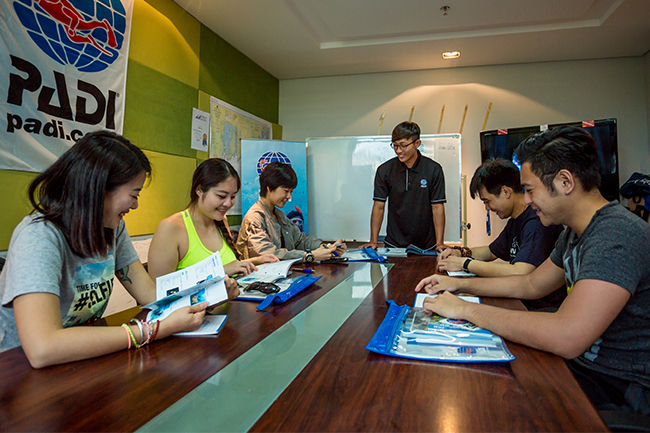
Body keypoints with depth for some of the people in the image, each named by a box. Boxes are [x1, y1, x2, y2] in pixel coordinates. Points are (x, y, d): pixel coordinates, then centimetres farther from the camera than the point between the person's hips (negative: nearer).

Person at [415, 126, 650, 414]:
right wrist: (460, 284, 9)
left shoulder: (617, 233, -28)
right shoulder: (575, 233, 5)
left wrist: (466, 309, -28)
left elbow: (567, 337, -38)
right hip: (583, 363, 8)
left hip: (620, 393, -8)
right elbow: (532, 285, 17)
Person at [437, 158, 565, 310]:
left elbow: (519, 274, -33)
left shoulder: (537, 221, -22)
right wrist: (461, 252, 5)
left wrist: (465, 263, -22)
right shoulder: (515, 221, 11)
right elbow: (492, 251, 25)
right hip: (521, 302, 8)